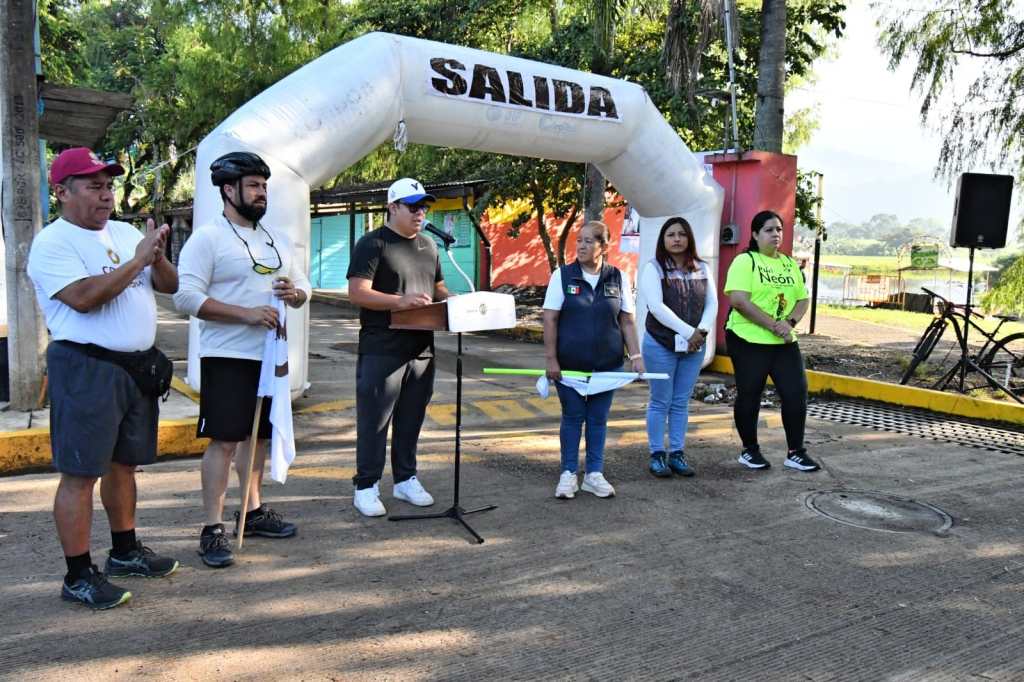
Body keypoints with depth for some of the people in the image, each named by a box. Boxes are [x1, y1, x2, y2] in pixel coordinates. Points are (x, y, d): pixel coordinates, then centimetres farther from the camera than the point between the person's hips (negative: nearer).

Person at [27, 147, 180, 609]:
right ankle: (78, 577, 7)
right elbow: (84, 297, -23)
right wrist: (137, 261, -17)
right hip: (86, 368, -7)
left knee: (123, 464, 17)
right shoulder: (52, 243, -8)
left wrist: (157, 256, -9)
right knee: (81, 473, -2)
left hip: (136, 365, 8)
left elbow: (170, 286, 11)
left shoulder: (125, 233, 13)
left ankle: (125, 552, 32)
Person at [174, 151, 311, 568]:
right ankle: (212, 530, 2)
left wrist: (295, 293, -7)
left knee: (258, 435, 15)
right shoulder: (206, 238, -8)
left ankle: (254, 512, 28)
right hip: (227, 357, -7)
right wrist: (246, 313, -23)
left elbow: (303, 287, 18)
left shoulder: (277, 238, 14)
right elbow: (187, 296, -17)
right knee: (223, 440, -6)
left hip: (270, 354, 7)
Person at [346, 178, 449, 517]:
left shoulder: (428, 245, 17)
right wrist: (400, 301, -25)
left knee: (411, 419, 14)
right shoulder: (373, 243, -5)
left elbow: (438, 288, 26)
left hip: (421, 348, 7)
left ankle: (405, 480, 26)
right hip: (382, 349, -6)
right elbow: (357, 292, -14)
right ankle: (366, 486, 10)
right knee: (374, 419, -1)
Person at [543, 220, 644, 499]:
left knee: (598, 418, 9)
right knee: (572, 417, 7)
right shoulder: (562, 275, -3)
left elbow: (627, 321, 6)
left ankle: (594, 474, 21)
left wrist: (636, 356, -2)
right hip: (570, 364, -1)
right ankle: (569, 474, 20)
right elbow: (550, 319, -4)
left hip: (607, 364, 2)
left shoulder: (618, 278, 3)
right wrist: (551, 359, -9)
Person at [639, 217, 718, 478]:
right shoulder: (654, 268, -5)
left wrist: (701, 331, -12)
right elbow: (657, 307, -15)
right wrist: (688, 331, -18)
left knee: (681, 403, 9)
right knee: (661, 402, 3)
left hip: (694, 346, 4)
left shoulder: (702, 269, 9)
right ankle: (657, 455, 11)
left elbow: (712, 303, 6)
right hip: (661, 344, -4)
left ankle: (677, 453, 17)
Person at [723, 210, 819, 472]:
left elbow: (802, 299, 12)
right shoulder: (745, 261, -7)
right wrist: (774, 325, -20)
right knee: (749, 396, 5)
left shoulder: (790, 264, 13)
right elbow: (739, 301, -18)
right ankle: (750, 450, 21)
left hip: (784, 343, 5)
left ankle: (796, 453, 11)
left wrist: (790, 323, -9)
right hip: (749, 341, -5)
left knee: (796, 393, -1)